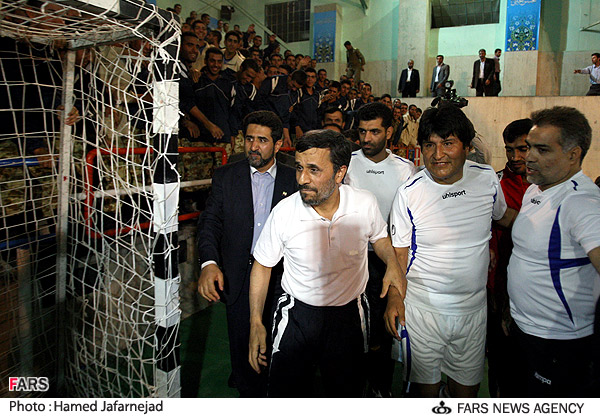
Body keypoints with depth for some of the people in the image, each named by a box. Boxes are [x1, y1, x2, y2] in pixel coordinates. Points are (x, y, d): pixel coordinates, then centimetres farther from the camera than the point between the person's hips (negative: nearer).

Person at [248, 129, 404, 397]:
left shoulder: (366, 204, -14)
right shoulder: (284, 212, -18)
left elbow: (379, 237, 8)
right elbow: (262, 265, -4)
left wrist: (393, 264, -13)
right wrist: (255, 323, -7)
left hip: (349, 315, 1)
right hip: (297, 315, -1)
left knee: (347, 394, 17)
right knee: (285, 393, 10)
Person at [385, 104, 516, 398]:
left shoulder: (487, 178, -4)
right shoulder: (409, 193, -13)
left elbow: (502, 215, 18)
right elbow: (399, 252, -7)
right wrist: (394, 298, -17)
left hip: (473, 307, 3)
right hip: (422, 309, -3)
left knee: (468, 385, 18)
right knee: (425, 385, 12)